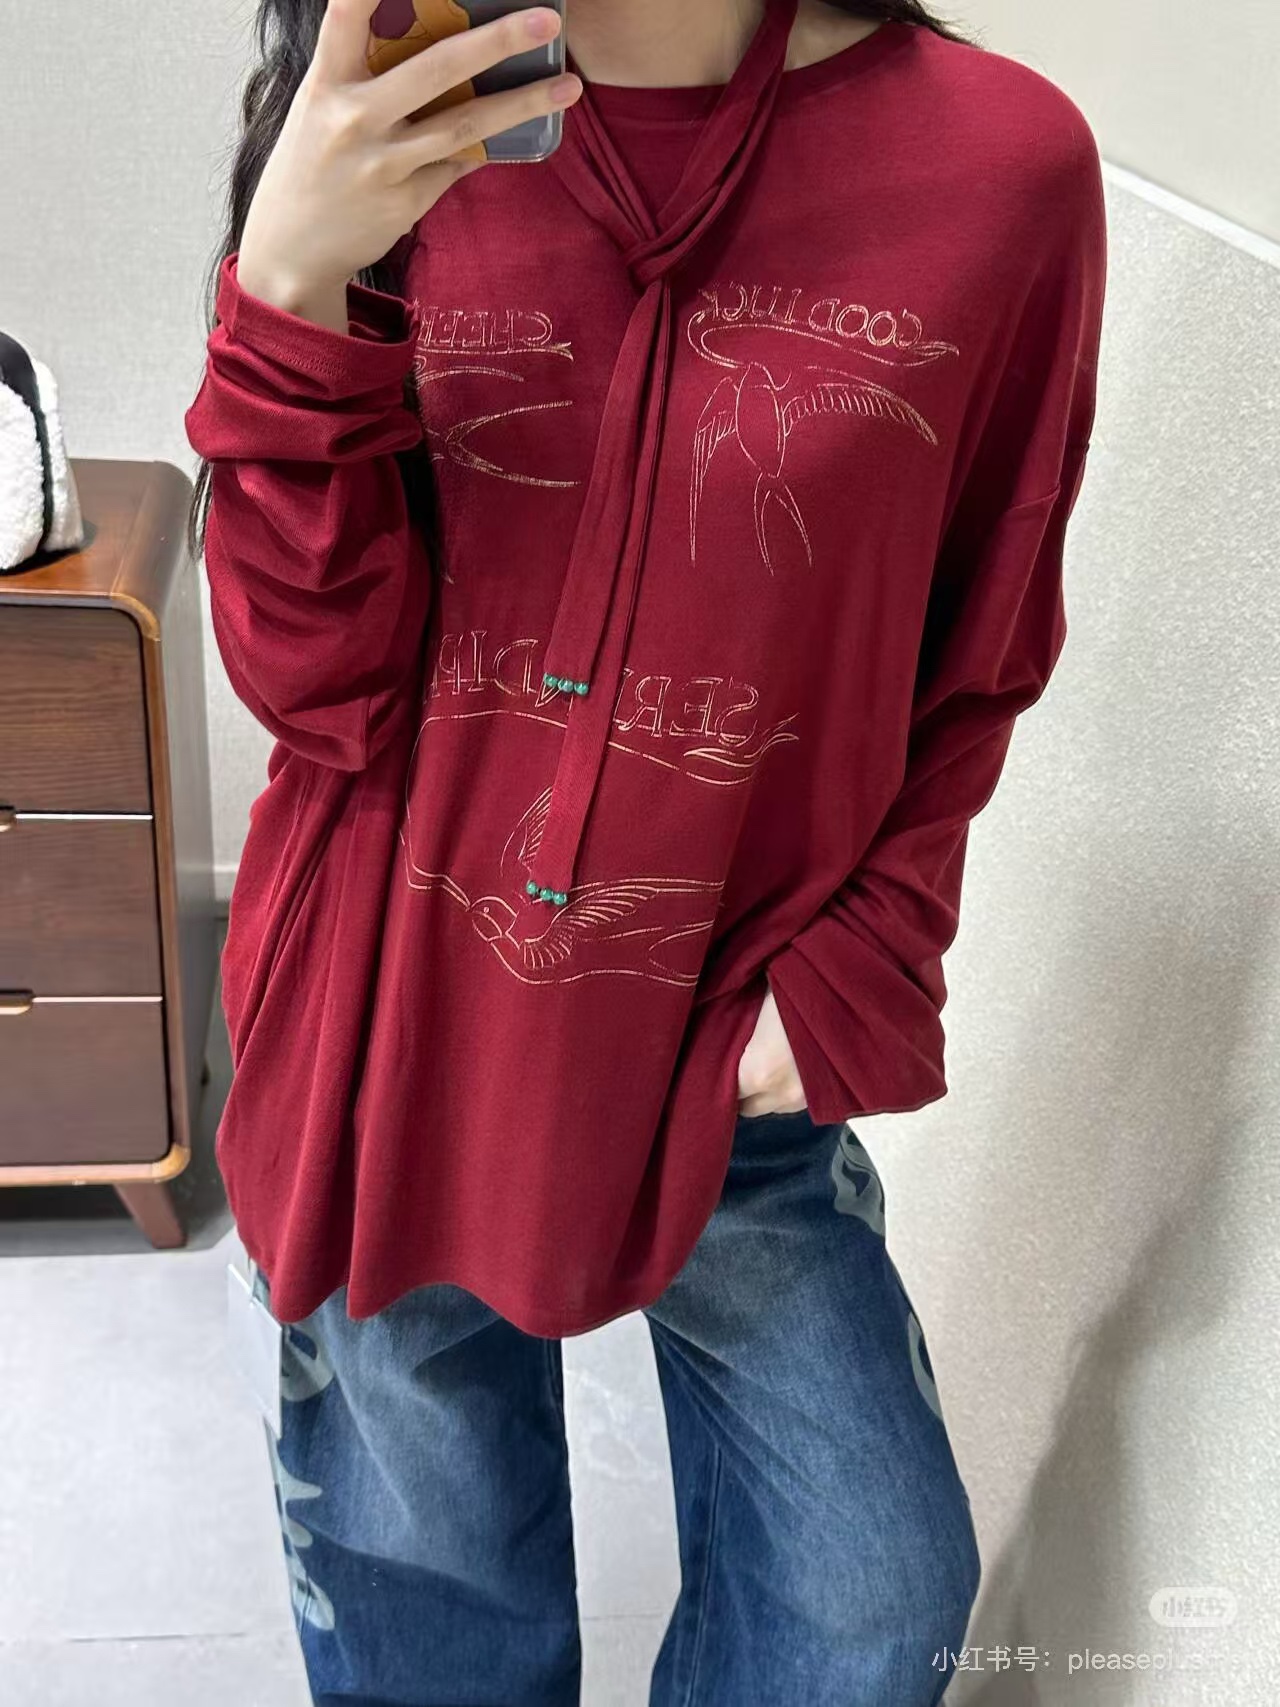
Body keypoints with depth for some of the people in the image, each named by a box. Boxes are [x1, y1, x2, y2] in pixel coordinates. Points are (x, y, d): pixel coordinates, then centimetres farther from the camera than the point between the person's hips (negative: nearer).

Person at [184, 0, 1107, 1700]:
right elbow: (323, 683, -12)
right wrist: (290, 294, -25)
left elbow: (972, 670, 2)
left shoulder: (1003, 167, -10)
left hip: (726, 1041, 0)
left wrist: (849, 981, -5)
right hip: (397, 1028, 1)